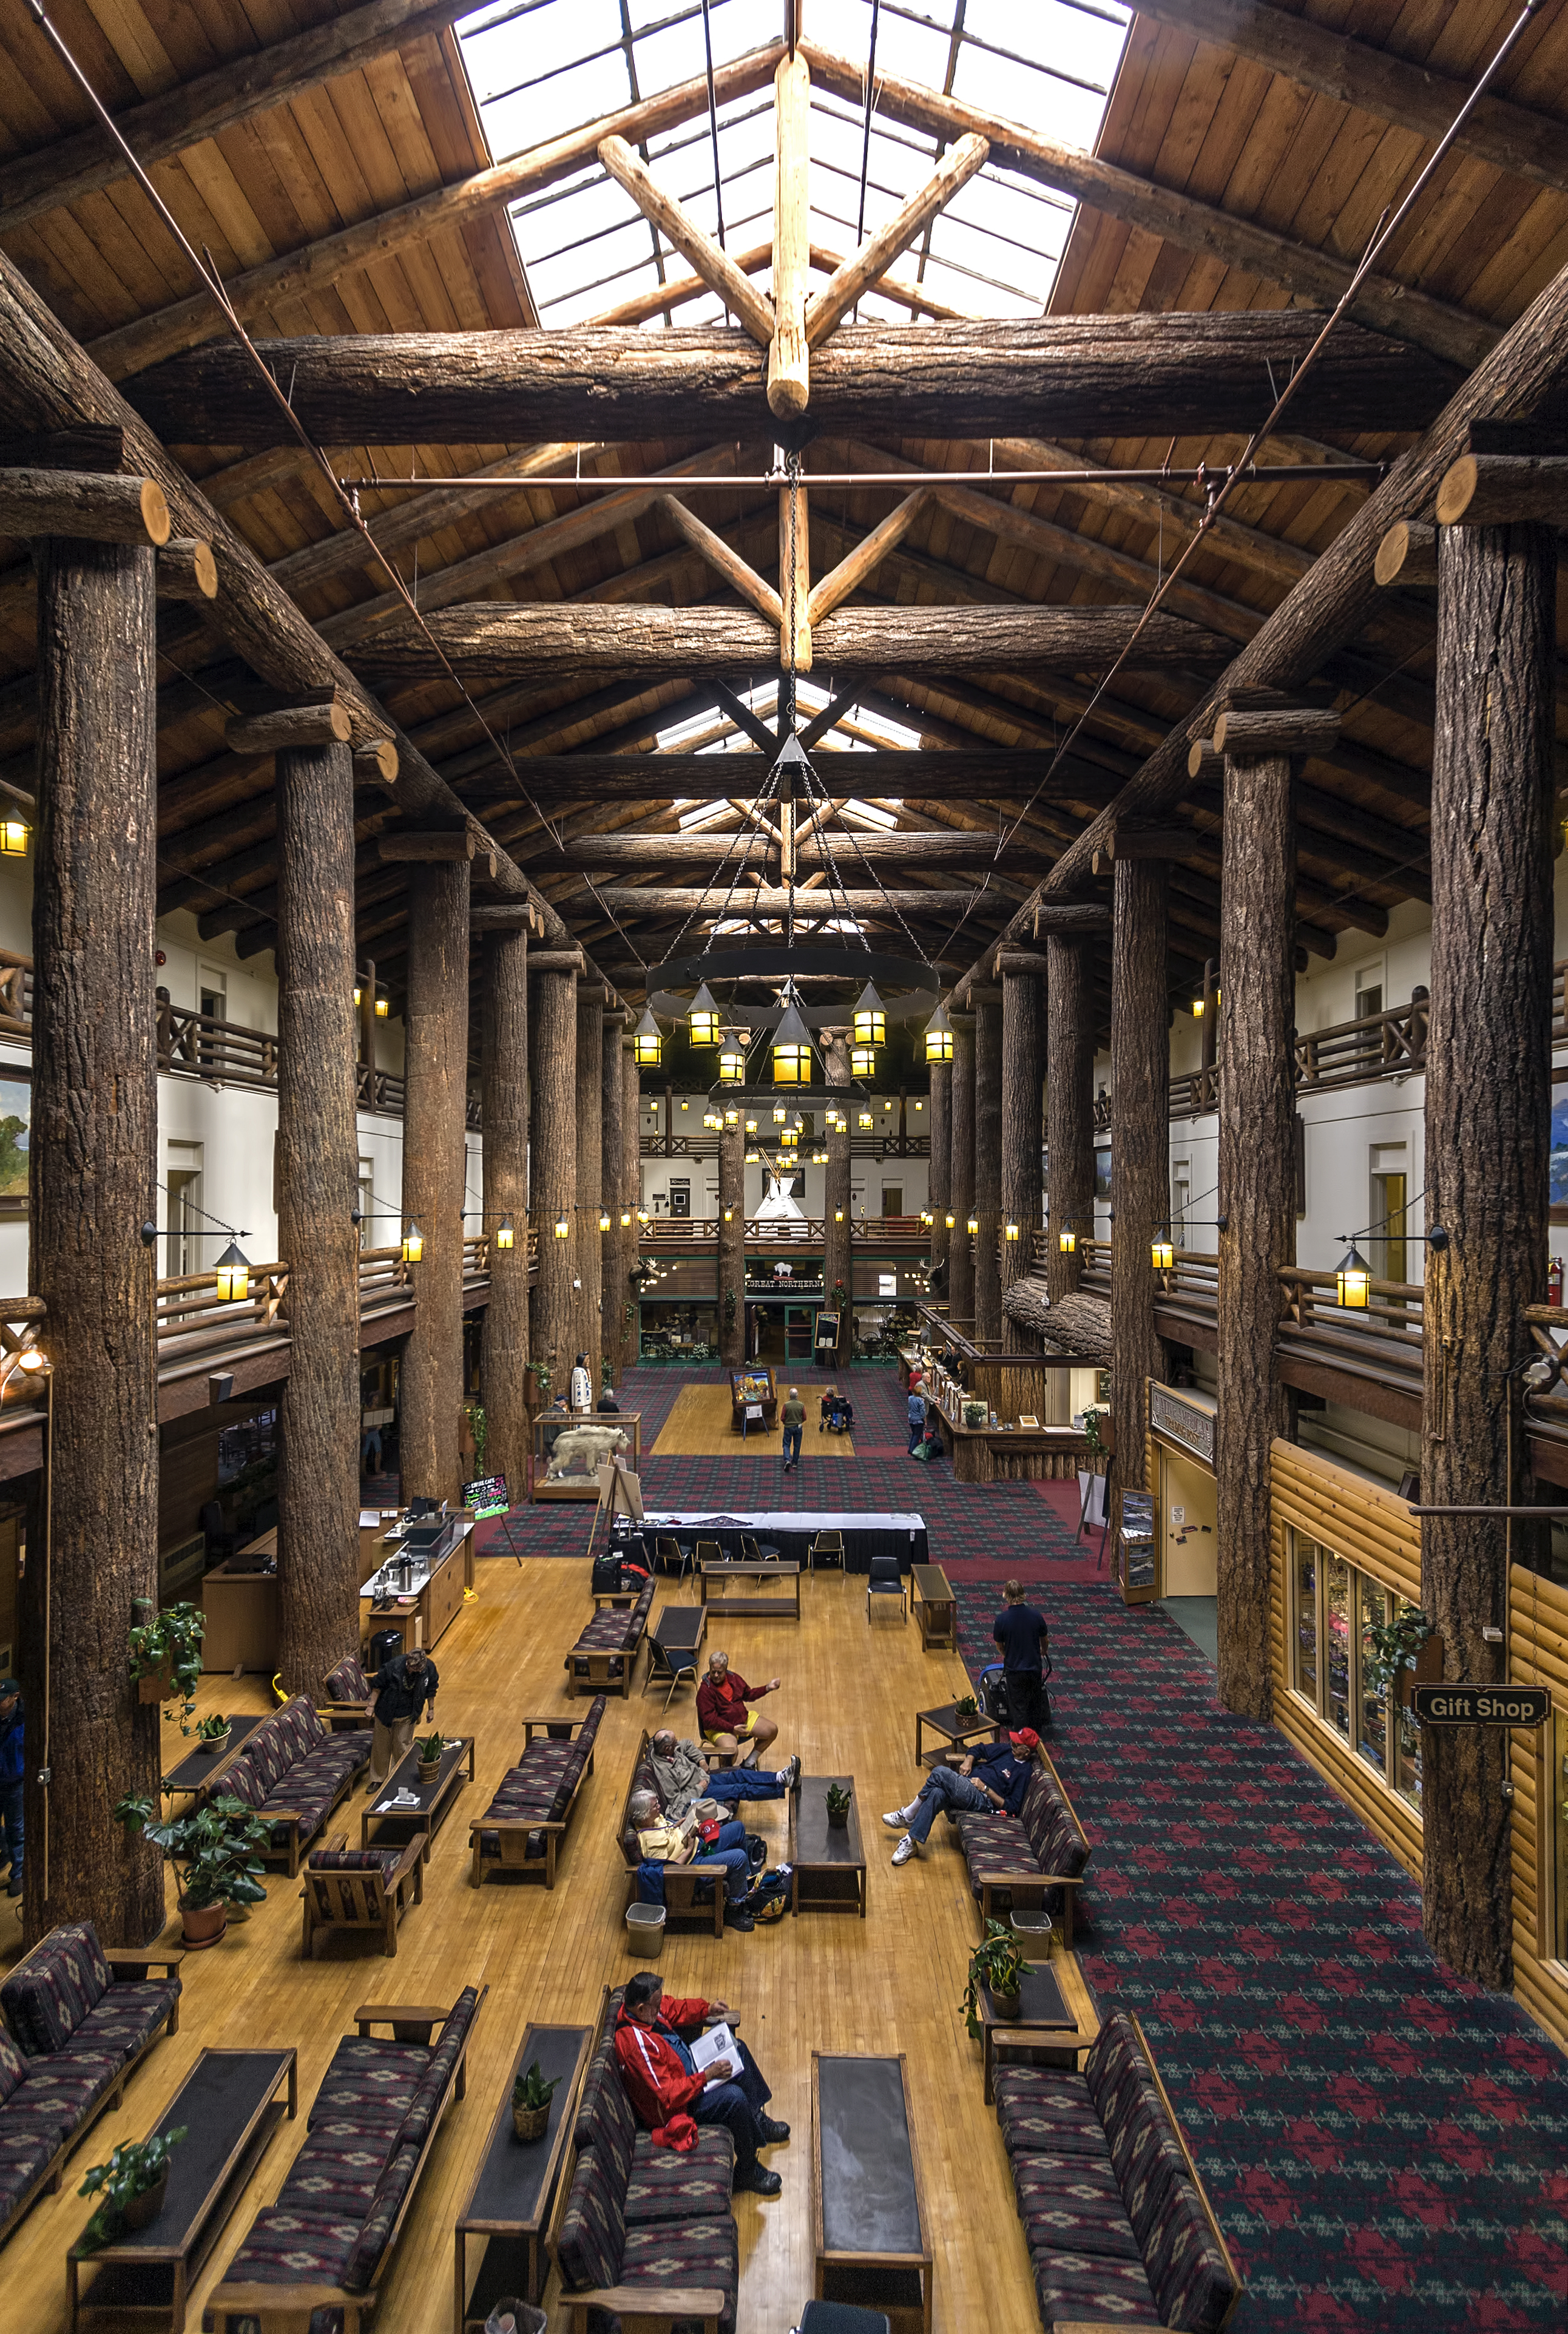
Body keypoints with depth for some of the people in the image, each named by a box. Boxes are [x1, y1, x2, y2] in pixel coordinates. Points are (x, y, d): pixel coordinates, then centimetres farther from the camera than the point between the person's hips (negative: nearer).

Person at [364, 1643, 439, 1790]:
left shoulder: (429, 1668, -21)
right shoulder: (393, 1666, -30)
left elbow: (431, 1690, -1)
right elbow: (377, 1686, -13)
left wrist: (431, 1708, 7)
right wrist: (372, 1705, -11)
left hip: (407, 1715, 1)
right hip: (386, 1712, -1)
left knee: (401, 1748, 11)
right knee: (381, 1746, 13)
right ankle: (378, 1779, 32)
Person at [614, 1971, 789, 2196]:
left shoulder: (640, 2009, -11)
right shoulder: (637, 2045, -39)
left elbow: (673, 2010, 10)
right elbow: (668, 2096, -35)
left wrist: (707, 2009, -3)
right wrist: (708, 2075, -30)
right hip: (670, 2109, -10)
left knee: (737, 2049, 13)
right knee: (734, 2097, -26)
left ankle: (757, 2121, 30)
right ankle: (747, 2171, -4)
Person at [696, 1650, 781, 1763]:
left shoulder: (733, 1678, 4)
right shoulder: (705, 1691, -18)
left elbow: (748, 1695, 20)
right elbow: (709, 1720, -21)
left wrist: (767, 1688, 7)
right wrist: (733, 1729, -26)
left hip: (743, 1719, 7)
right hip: (720, 1728, -7)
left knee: (772, 1731, -2)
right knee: (731, 1751, -36)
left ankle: (749, 1763, 11)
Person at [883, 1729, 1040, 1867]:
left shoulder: (1024, 1772, -6)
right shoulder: (1006, 1750, 15)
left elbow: (1011, 1807, -10)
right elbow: (979, 1750, 29)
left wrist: (985, 1789, -13)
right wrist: (968, 1760, 8)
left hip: (982, 1800, -7)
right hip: (967, 1786, 7)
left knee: (940, 1772, -27)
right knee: (937, 1794, -28)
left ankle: (908, 1816, -14)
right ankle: (910, 1843, -19)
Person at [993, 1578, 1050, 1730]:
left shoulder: (1001, 1619, -19)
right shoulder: (1036, 1616, -13)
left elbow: (999, 1645, -3)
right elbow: (1044, 1639, 4)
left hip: (1014, 1669, -3)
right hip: (1034, 1667, 3)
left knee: (1018, 1706, 14)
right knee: (1035, 1704, 22)